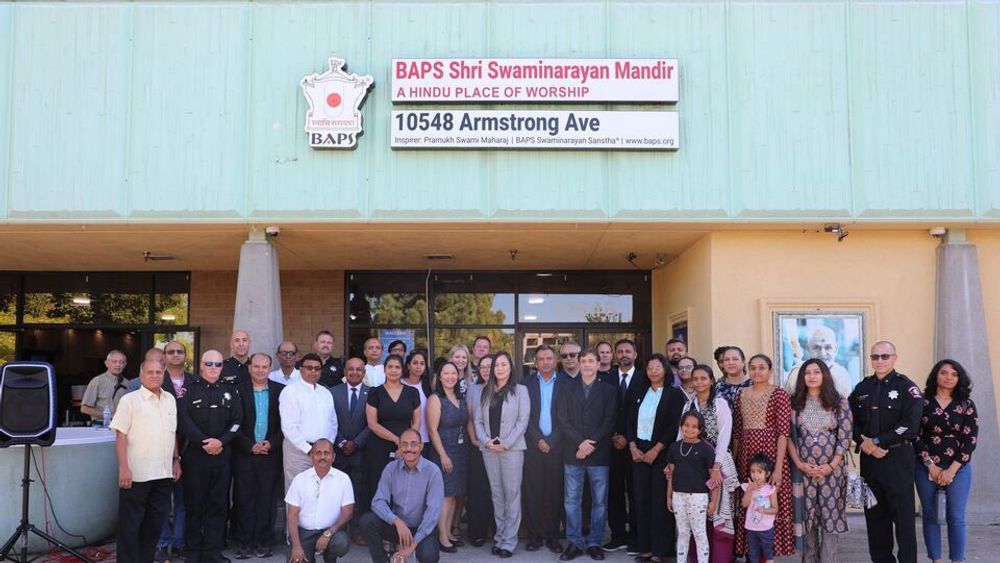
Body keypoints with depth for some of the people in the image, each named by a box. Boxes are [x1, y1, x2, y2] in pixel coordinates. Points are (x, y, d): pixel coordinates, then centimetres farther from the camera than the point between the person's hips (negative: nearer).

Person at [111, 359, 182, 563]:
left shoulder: (170, 400, 11)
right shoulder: (130, 400, -5)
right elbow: (120, 436, -9)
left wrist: (176, 460, 14)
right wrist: (124, 469, -15)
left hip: (164, 474, 5)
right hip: (136, 474, -5)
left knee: (155, 522, 12)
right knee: (130, 524, 2)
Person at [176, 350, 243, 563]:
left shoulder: (229, 391, 11)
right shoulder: (190, 389, 3)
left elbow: (237, 420, 5)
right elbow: (183, 420, -7)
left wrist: (221, 441, -10)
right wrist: (204, 442, -15)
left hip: (222, 455, 2)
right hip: (195, 455, -2)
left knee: (218, 504, 3)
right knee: (194, 503, 2)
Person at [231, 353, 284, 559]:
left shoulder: (280, 391, 4)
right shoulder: (239, 391, 1)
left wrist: (272, 443, -8)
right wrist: (250, 446, -9)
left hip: (270, 454, 1)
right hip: (244, 454, -1)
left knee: (266, 499, 4)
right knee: (243, 499, 2)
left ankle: (262, 540, 12)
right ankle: (243, 541, 10)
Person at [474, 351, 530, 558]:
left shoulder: (520, 390, 2)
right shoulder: (485, 392, 13)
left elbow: (523, 420, -5)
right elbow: (478, 420, 9)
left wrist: (506, 443, -13)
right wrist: (486, 441, -8)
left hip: (512, 448, -4)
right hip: (489, 449, 4)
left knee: (512, 494, -2)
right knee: (497, 495, 8)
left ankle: (509, 541, 2)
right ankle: (499, 537, 14)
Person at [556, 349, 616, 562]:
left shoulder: (608, 390, 5)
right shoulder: (568, 388, 9)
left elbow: (609, 422, -2)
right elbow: (562, 419, 2)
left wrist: (591, 444, -11)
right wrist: (580, 442, -10)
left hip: (599, 455, -1)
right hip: (572, 453, 1)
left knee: (599, 501, 4)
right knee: (571, 501, 3)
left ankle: (594, 543, 14)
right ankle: (574, 542, 12)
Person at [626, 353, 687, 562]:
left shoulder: (674, 394, -1)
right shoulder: (639, 394, 13)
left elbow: (675, 425, -9)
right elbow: (630, 422, 11)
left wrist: (656, 449, -13)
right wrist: (633, 447, -3)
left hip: (662, 452, -4)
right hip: (639, 451, 4)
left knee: (660, 500, -4)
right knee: (641, 499, 3)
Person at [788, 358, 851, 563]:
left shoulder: (839, 403, 2)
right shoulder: (795, 403, 4)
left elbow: (845, 437, -2)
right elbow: (788, 436, 2)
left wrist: (831, 466, -10)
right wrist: (799, 464, -8)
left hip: (832, 469, -1)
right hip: (803, 469, 1)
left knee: (830, 516, -1)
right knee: (807, 516, 5)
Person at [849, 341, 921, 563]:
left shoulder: (907, 388, -4)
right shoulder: (862, 388, 12)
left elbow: (909, 425, -14)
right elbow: (851, 420, 9)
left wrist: (876, 442, -15)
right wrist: (863, 442, -9)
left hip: (898, 458, -5)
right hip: (869, 459, 5)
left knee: (903, 515, -1)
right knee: (875, 514, 10)